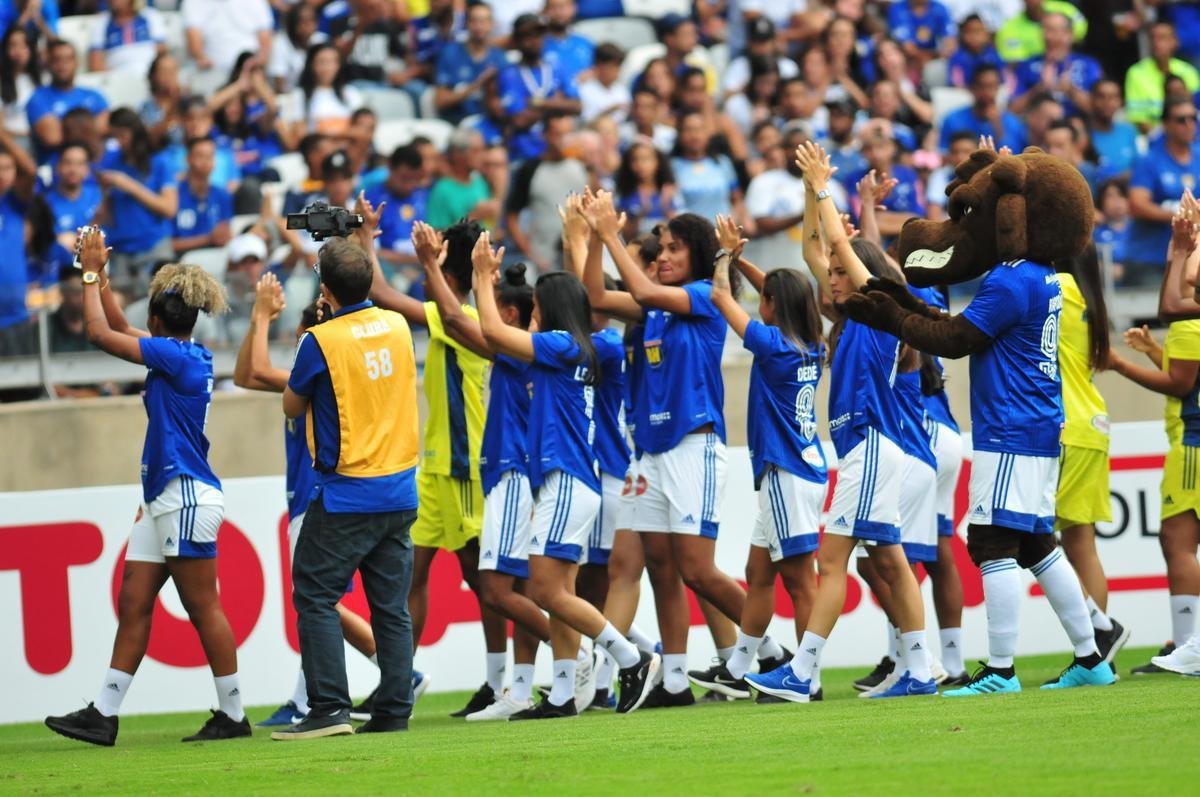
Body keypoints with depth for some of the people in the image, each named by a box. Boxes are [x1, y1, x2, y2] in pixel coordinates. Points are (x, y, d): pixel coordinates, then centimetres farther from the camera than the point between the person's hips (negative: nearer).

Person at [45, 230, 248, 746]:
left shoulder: (178, 356, -14)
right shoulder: (188, 354, 12)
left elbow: (101, 335, -16)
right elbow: (119, 330, 25)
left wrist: (91, 274, -5)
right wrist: (98, 274, 22)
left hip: (187, 497, -10)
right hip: (163, 500, 10)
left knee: (203, 608, -4)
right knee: (132, 603, 6)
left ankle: (232, 715, 1)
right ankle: (104, 714, 5)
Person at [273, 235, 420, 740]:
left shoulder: (321, 341, -13)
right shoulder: (397, 327, 4)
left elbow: (292, 405, 1)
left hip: (345, 495, -6)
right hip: (400, 493, 6)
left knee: (315, 598, -1)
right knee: (391, 605, 8)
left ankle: (329, 708, -10)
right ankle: (394, 712, 6)